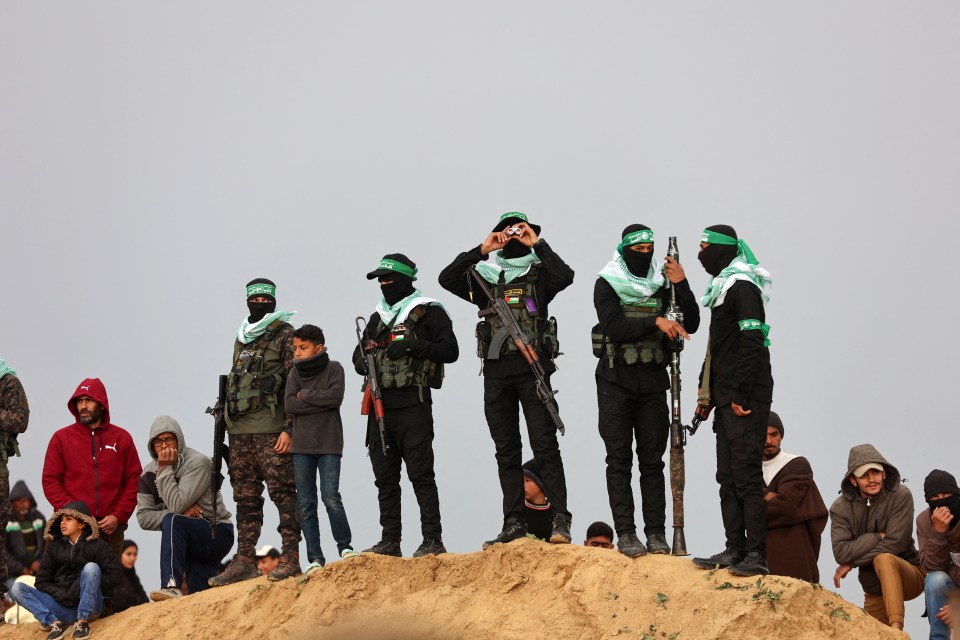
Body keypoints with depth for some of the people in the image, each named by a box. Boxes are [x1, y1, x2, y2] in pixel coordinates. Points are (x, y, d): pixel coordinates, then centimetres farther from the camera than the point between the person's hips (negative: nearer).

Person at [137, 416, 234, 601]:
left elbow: (176, 505, -26)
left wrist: (165, 469, -22)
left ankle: (171, 585, -43)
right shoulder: (149, 473, 2)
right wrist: (181, 513, -19)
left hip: (217, 533, -7)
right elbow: (143, 518, -6)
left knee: (172, 521, -33)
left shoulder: (197, 463, -16)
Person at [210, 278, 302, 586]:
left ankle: (290, 557, -10)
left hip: (271, 429, -7)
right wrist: (227, 416, 17)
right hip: (240, 430, 7)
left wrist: (289, 429, -15)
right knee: (245, 496, 8)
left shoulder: (284, 335, -1)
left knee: (282, 491, -9)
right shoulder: (242, 338, 20)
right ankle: (244, 559, 11)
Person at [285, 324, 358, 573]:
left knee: (331, 497, -13)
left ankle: (345, 546, 4)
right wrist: (321, 401, -10)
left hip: (329, 443, -3)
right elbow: (289, 405, -4)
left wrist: (305, 395, -7)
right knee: (305, 504, 1)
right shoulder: (295, 373, 9)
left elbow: (336, 396, -15)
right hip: (302, 445, 3)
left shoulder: (334, 368, 2)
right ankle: (315, 558, 5)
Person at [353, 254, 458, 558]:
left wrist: (414, 345, -19)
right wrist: (365, 360, 0)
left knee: (421, 474, -9)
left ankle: (433, 540, -8)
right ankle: (390, 541, 12)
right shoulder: (378, 318, 21)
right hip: (381, 405, 7)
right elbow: (359, 355, 24)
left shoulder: (428, 313, 1)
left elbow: (450, 351, -8)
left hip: (413, 405, -7)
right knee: (385, 478, 7)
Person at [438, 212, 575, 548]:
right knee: (506, 450, 6)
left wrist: (537, 244, -8)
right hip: (496, 372, 3)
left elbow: (565, 275, -14)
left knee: (545, 444, -10)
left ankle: (560, 519, -12)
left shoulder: (540, 275, 7)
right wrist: (481, 250, -5)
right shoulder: (484, 278, 13)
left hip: (532, 370, -3)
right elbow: (447, 279, -1)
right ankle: (514, 523, 8)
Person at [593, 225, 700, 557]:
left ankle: (656, 533, 4)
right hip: (616, 379, -2)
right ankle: (625, 534, -2)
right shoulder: (607, 284, -1)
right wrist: (655, 322, -25)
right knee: (620, 460, -2)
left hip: (652, 380, 2)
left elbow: (690, 325, 2)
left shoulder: (662, 284, 8)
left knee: (652, 460, 3)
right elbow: (614, 326, -15)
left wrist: (682, 286, -10)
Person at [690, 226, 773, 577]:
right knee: (728, 478, 10)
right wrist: (706, 391, 21)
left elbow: (752, 343, -20)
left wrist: (740, 394, -22)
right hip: (727, 399, 11)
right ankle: (735, 550, 13)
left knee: (746, 475, -12)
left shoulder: (742, 286, -11)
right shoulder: (724, 286, 20)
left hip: (746, 399, -11)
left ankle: (756, 555, -12)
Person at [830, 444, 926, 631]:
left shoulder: (900, 496, -14)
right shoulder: (841, 508, -5)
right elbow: (841, 553, -16)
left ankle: (896, 628, -40)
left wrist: (851, 563, -16)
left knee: (884, 559, -34)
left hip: (910, 576, -4)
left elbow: (895, 544, -20)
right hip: (875, 590, 4)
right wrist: (878, 537, -20)